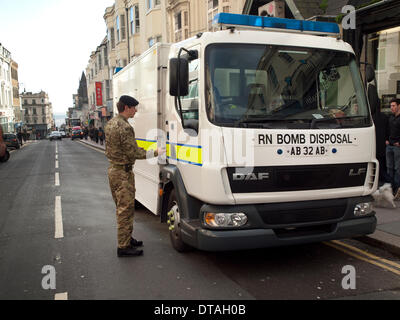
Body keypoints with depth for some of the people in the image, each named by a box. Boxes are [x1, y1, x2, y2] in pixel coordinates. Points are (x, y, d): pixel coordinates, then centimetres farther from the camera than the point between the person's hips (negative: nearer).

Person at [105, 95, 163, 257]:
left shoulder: (110, 123, 11)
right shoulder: (124, 127, -20)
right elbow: (133, 153, -21)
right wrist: (155, 153, -11)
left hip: (113, 169, 10)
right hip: (123, 172, -10)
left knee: (121, 208, 18)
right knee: (126, 209, -3)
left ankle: (126, 238, 30)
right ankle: (124, 247, 3)